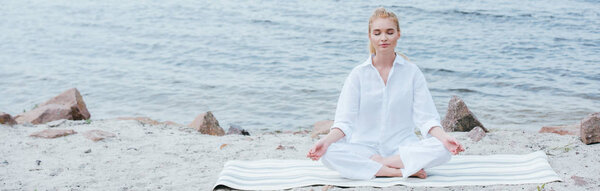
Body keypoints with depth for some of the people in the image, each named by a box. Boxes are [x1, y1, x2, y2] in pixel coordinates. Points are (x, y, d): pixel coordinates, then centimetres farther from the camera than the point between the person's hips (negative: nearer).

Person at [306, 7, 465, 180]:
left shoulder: (412, 72, 4)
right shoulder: (358, 74, 3)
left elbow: (426, 117, -2)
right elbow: (345, 121, -3)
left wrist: (444, 137, -23)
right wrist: (326, 140, -23)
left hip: (402, 147, 0)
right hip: (365, 148, 0)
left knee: (442, 149, -28)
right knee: (328, 154, -31)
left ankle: (377, 163, -21)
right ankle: (401, 171, -27)